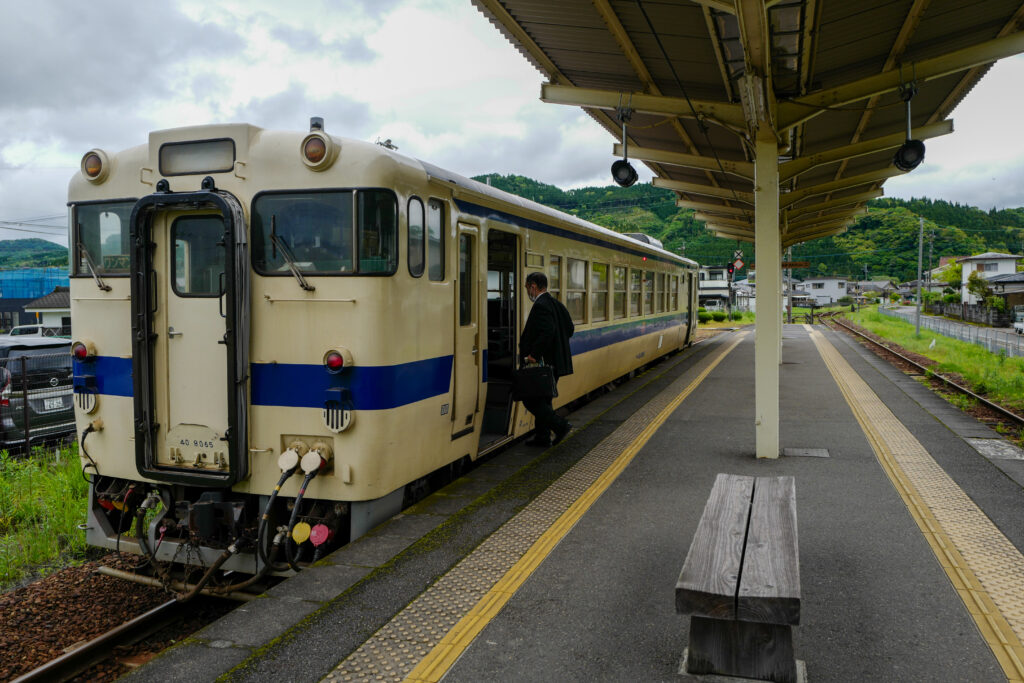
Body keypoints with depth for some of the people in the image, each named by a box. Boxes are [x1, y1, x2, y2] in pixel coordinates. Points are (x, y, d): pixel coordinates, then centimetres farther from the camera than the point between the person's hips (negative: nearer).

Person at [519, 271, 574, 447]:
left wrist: (534, 354, -23)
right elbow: (570, 329, 16)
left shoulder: (540, 306, -17)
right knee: (543, 399, 16)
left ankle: (560, 425, -7)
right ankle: (542, 437, 21)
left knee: (530, 400, -1)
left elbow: (547, 332, -29)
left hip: (541, 362, -10)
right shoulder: (556, 304, 12)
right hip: (555, 362, 10)